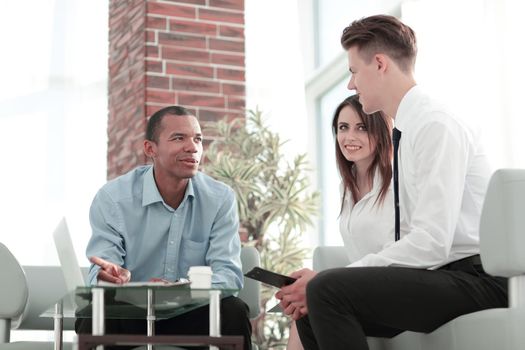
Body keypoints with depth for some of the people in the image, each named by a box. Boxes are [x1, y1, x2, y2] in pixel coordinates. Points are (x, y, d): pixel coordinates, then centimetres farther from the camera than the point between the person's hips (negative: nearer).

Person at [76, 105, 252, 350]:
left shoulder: (221, 199, -3)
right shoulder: (112, 198, -7)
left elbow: (227, 272, -11)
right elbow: (99, 272, -11)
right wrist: (110, 275, -39)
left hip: (192, 313, 2)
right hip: (129, 315, -1)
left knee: (233, 312, -28)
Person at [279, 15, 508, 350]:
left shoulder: (436, 125, -14)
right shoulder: (411, 130, 14)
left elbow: (431, 243, -23)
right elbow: (414, 240, 10)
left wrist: (326, 285, -19)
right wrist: (321, 290, -2)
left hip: (476, 278, -9)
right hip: (441, 275, 9)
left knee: (327, 289, -24)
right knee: (311, 308, 4)